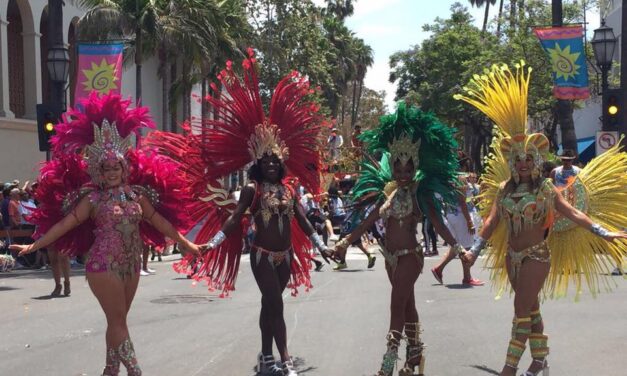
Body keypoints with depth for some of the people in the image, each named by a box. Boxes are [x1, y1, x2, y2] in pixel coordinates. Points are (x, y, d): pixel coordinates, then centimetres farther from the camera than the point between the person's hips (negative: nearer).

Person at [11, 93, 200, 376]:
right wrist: (34, 245, -14)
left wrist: (185, 243, 17)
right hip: (104, 265, -5)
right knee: (118, 321, -5)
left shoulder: (137, 195, 6)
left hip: (131, 265, 5)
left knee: (117, 321, 12)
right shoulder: (93, 198, -5)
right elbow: (65, 223, -8)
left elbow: (159, 221, 13)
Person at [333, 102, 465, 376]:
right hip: (391, 255, 6)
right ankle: (414, 354, 27)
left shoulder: (421, 192, -8)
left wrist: (456, 247, -23)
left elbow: (437, 223, -13)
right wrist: (346, 242, 11)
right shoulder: (387, 192, 7)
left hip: (410, 255, -6)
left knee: (397, 306, -9)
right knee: (406, 304, 15)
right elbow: (369, 220, 11)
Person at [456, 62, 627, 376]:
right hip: (512, 256, 4)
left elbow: (572, 213, -10)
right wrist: (475, 250, -1)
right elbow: (491, 222, 5)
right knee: (530, 308, 12)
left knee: (522, 308, -10)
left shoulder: (546, 189, -5)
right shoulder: (503, 189, 4)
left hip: (537, 255, -4)